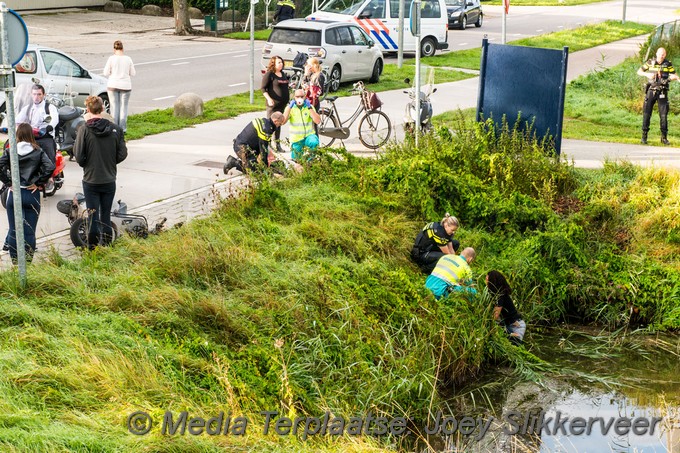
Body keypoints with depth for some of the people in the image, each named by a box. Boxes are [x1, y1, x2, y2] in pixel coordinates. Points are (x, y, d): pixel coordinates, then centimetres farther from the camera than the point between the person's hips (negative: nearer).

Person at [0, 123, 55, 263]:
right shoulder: (38, 152, -2)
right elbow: (50, 167, -14)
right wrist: (39, 183, -5)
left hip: (14, 194, 0)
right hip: (32, 194, 0)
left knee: (13, 230, 9)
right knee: (29, 231, 5)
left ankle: (15, 263, 12)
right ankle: (28, 262, 6)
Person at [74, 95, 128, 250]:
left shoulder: (84, 130, -12)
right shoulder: (116, 129, -5)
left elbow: (79, 157, -12)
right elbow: (122, 154, 0)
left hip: (90, 180, -2)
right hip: (109, 179, 2)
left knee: (93, 215, 5)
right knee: (106, 215, 12)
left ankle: (92, 249, 9)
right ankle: (106, 247, 16)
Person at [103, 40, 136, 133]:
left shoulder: (111, 58, -8)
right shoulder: (128, 59, -2)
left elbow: (106, 73, -5)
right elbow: (132, 73, 4)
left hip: (113, 85, -1)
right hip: (125, 86, 1)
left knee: (114, 106, 6)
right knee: (123, 107, 6)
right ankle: (123, 128, 4)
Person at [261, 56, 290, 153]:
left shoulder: (283, 74, 15)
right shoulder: (269, 74, -8)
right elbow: (263, 88, -11)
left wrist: (288, 98, 22)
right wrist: (269, 99, -22)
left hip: (283, 103, 7)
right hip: (273, 103, -7)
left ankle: (278, 145, 17)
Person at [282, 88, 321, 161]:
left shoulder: (309, 107, -4)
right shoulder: (290, 108, -3)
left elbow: (318, 121, -18)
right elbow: (283, 122, -20)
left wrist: (310, 108, -23)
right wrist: (290, 107, -22)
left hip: (309, 136, -1)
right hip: (296, 139, 1)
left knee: (314, 142, -35)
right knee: (296, 160, 6)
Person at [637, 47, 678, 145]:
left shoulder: (668, 64, 1)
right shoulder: (650, 62, 1)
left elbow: (675, 75, 3)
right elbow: (639, 71, 6)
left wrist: (673, 77, -21)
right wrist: (647, 74, -13)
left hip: (662, 93, 0)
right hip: (651, 91, 0)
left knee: (664, 115, -2)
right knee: (646, 113, -3)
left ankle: (664, 137, 7)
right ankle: (644, 136, 5)